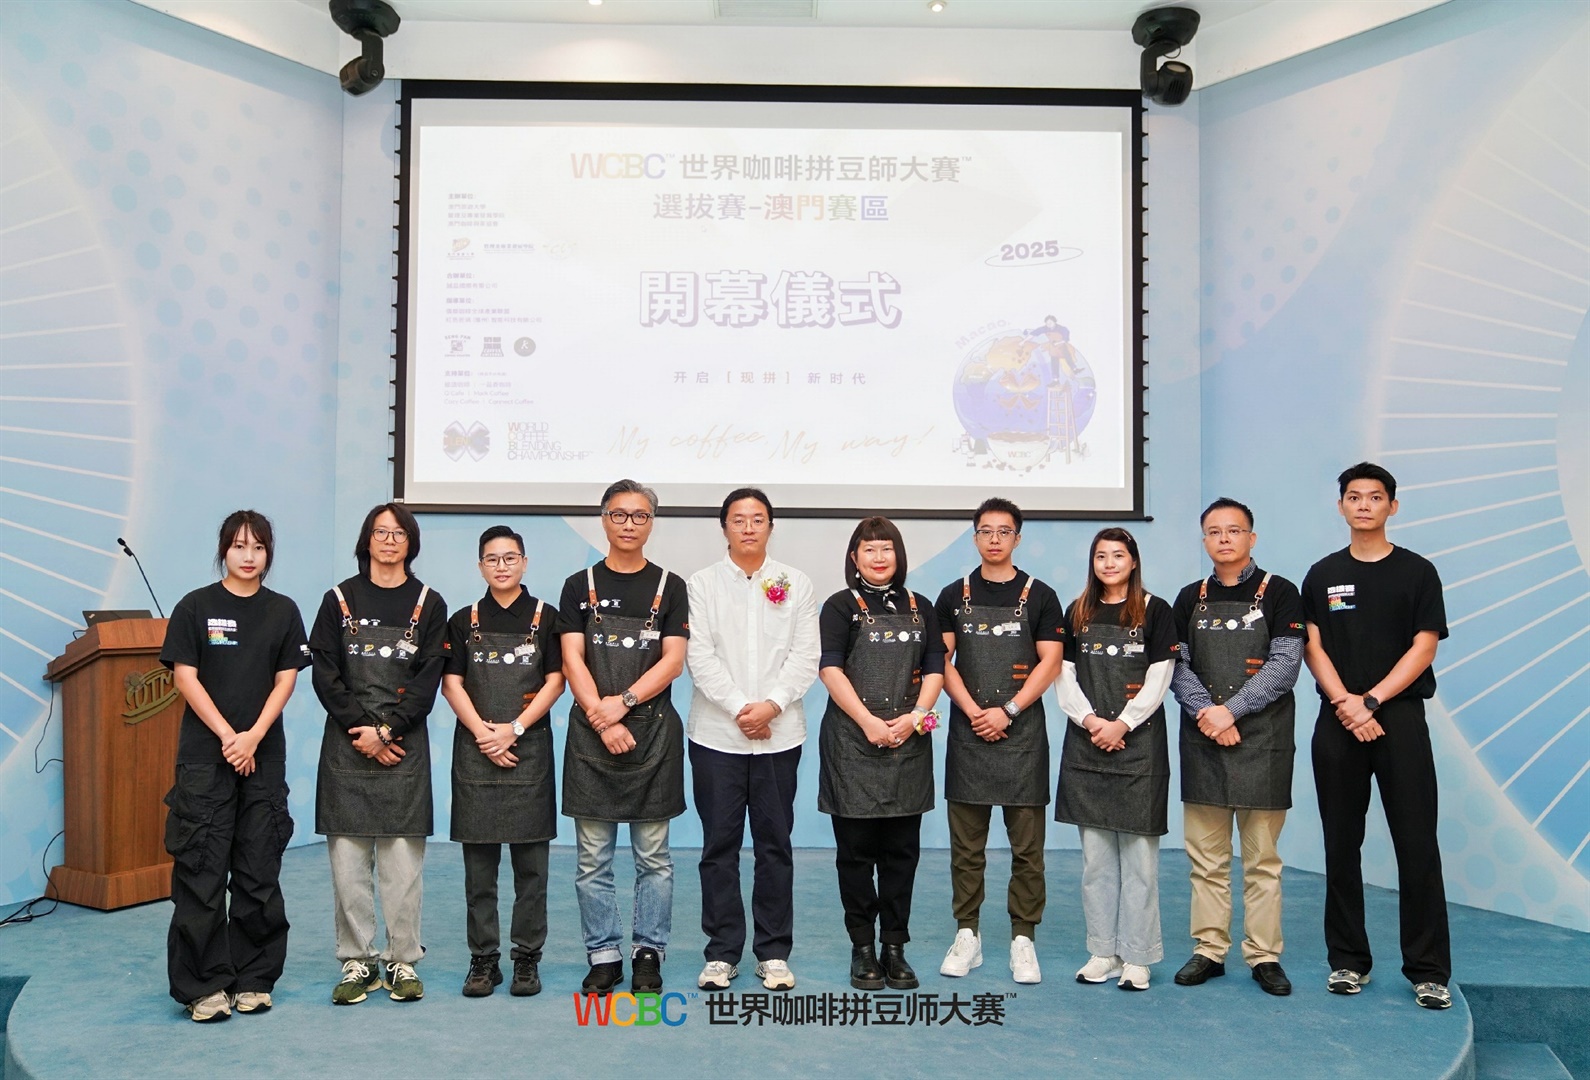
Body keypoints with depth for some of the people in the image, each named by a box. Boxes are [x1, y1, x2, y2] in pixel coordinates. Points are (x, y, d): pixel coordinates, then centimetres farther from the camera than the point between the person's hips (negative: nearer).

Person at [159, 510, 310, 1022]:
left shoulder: (283, 611, 7)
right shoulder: (195, 606, 1)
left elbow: (285, 680, 3)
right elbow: (185, 677, -4)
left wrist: (254, 736, -10)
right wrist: (227, 736, -11)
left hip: (264, 754, 2)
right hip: (204, 754, -2)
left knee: (260, 869, 5)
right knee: (202, 869, -2)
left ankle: (253, 979, 15)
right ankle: (203, 985, 7)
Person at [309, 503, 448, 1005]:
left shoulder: (428, 604, 5)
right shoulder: (339, 600, 7)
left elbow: (428, 680, -1)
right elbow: (325, 676, 1)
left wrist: (386, 731, -11)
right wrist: (361, 730, -8)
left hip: (404, 746, -1)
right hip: (347, 746, 1)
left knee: (403, 859, 0)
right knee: (347, 857, 2)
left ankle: (403, 962, 11)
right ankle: (357, 962, 14)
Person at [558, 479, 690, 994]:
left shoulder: (669, 586, 5)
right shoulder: (580, 586, 7)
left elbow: (673, 661, -3)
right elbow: (572, 661, -1)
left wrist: (623, 702, -15)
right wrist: (601, 719, -13)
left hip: (653, 730, 0)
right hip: (590, 734, 1)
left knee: (653, 856, 6)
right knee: (593, 858, 6)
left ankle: (649, 953, 17)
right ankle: (603, 955, 17)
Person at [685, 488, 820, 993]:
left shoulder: (796, 584, 7)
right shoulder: (703, 583, 5)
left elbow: (806, 657, 1)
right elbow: (700, 656, -3)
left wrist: (772, 705, -12)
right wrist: (739, 709, -12)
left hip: (779, 734, 1)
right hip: (716, 735, 0)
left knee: (775, 845, 6)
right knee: (719, 846, 4)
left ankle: (774, 952, 16)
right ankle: (721, 953, 15)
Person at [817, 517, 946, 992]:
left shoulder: (920, 608, 13)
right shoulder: (840, 607, 2)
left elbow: (934, 669, 8)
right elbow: (831, 671, -7)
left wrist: (915, 717, -8)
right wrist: (869, 721, -15)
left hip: (909, 742, 3)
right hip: (853, 743, -3)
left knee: (901, 850, 6)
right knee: (856, 849, 3)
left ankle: (895, 947, 16)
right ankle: (862, 948, 15)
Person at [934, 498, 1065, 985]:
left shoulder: (1040, 596, 4)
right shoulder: (953, 596, 8)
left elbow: (1050, 662, -2)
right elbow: (941, 661, 3)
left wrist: (1007, 711, -11)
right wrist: (973, 711, -9)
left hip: (1022, 731, -1)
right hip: (967, 731, 1)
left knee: (1027, 845, 2)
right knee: (966, 845, 6)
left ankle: (1023, 939, 12)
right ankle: (967, 935, 17)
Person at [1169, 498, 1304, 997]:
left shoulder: (1278, 593, 0)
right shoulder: (1190, 599, 10)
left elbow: (1285, 664, -8)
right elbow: (1177, 666, 5)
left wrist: (1231, 710, -15)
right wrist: (1205, 712, -11)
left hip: (1262, 738, -3)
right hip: (1202, 739, 3)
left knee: (1262, 858, 4)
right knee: (1206, 856, 8)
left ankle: (1264, 956, 14)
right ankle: (1208, 951, 17)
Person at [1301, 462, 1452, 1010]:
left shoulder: (1417, 572, 4)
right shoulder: (1322, 575, 10)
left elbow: (1424, 647, -3)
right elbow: (1313, 647, 4)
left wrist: (1371, 701, -11)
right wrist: (1346, 703, -10)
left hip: (1400, 718, -2)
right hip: (1337, 723, 2)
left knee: (1417, 846, -2)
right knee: (1342, 845, 6)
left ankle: (1429, 970, 6)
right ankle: (1348, 960, 16)